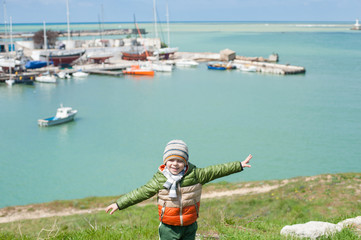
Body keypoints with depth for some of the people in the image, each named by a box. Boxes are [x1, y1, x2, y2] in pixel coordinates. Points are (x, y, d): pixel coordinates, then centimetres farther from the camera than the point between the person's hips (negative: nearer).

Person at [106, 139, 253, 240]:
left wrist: (239, 165, 0)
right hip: (169, 228, -2)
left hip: (189, 226, 2)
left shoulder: (195, 175, -8)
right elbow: (141, 193, -6)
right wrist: (119, 204, -8)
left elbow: (215, 171, -2)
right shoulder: (160, 179, -10)